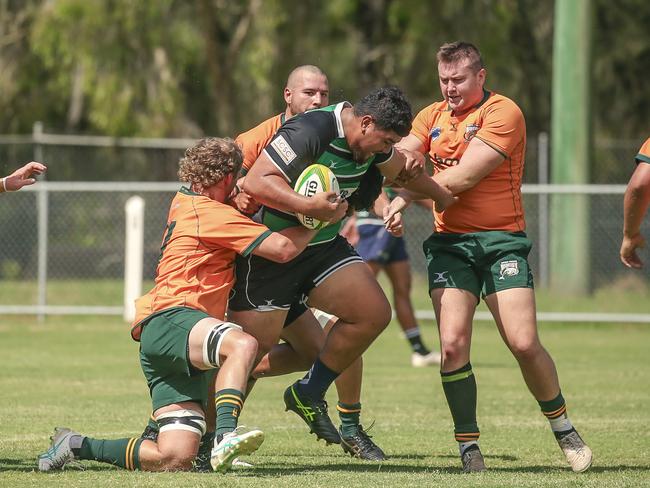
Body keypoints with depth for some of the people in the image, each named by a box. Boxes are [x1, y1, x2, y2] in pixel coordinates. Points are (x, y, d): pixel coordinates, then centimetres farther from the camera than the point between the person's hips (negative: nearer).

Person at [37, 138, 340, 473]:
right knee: (242, 344, -38)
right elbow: (283, 248, -8)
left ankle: (77, 446, 8)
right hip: (171, 319, -9)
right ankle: (225, 437, -52)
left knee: (175, 459, -4)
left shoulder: (185, 203, 24)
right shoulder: (209, 212, -3)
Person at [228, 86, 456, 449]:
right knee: (253, 347, -11)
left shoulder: (370, 143, 2)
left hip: (323, 245, 8)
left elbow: (402, 169, 24)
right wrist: (308, 206, -40)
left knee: (374, 313, -3)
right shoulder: (310, 133, -26)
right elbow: (256, 182, -32)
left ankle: (309, 395, 13)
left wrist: (446, 198, 37)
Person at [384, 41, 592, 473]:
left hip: (501, 239, -4)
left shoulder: (503, 113, -8)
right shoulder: (432, 117, 13)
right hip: (450, 241, 4)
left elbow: (463, 177, -15)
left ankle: (563, 428, 11)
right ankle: (468, 444, -2)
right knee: (453, 343, -14)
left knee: (524, 343, -12)